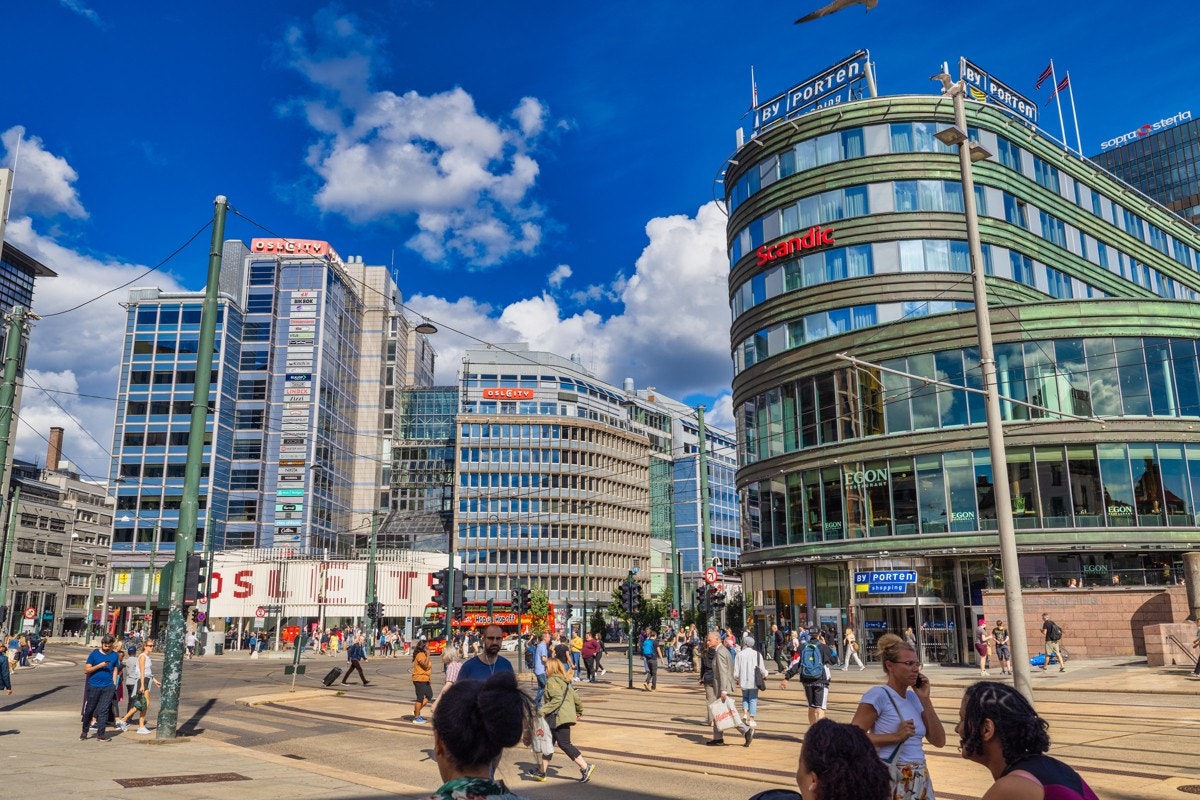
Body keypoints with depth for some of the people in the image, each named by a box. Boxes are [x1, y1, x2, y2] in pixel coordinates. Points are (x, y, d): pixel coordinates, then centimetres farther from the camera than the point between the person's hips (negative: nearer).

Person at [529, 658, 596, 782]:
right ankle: (541, 772, 24)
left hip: (558, 718, -10)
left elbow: (557, 699, -24)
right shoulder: (565, 681, 16)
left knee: (564, 744, -6)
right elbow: (576, 697, 17)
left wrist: (543, 710, -23)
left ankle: (585, 767, -5)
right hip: (564, 718, 10)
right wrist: (579, 712, 29)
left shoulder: (552, 681, -12)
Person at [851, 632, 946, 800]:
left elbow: (939, 741, 3)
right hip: (890, 779, -6)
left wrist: (925, 699, -2)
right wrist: (895, 736, -22)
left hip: (919, 780, 6)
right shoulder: (878, 695, -13)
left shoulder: (913, 697, 7)